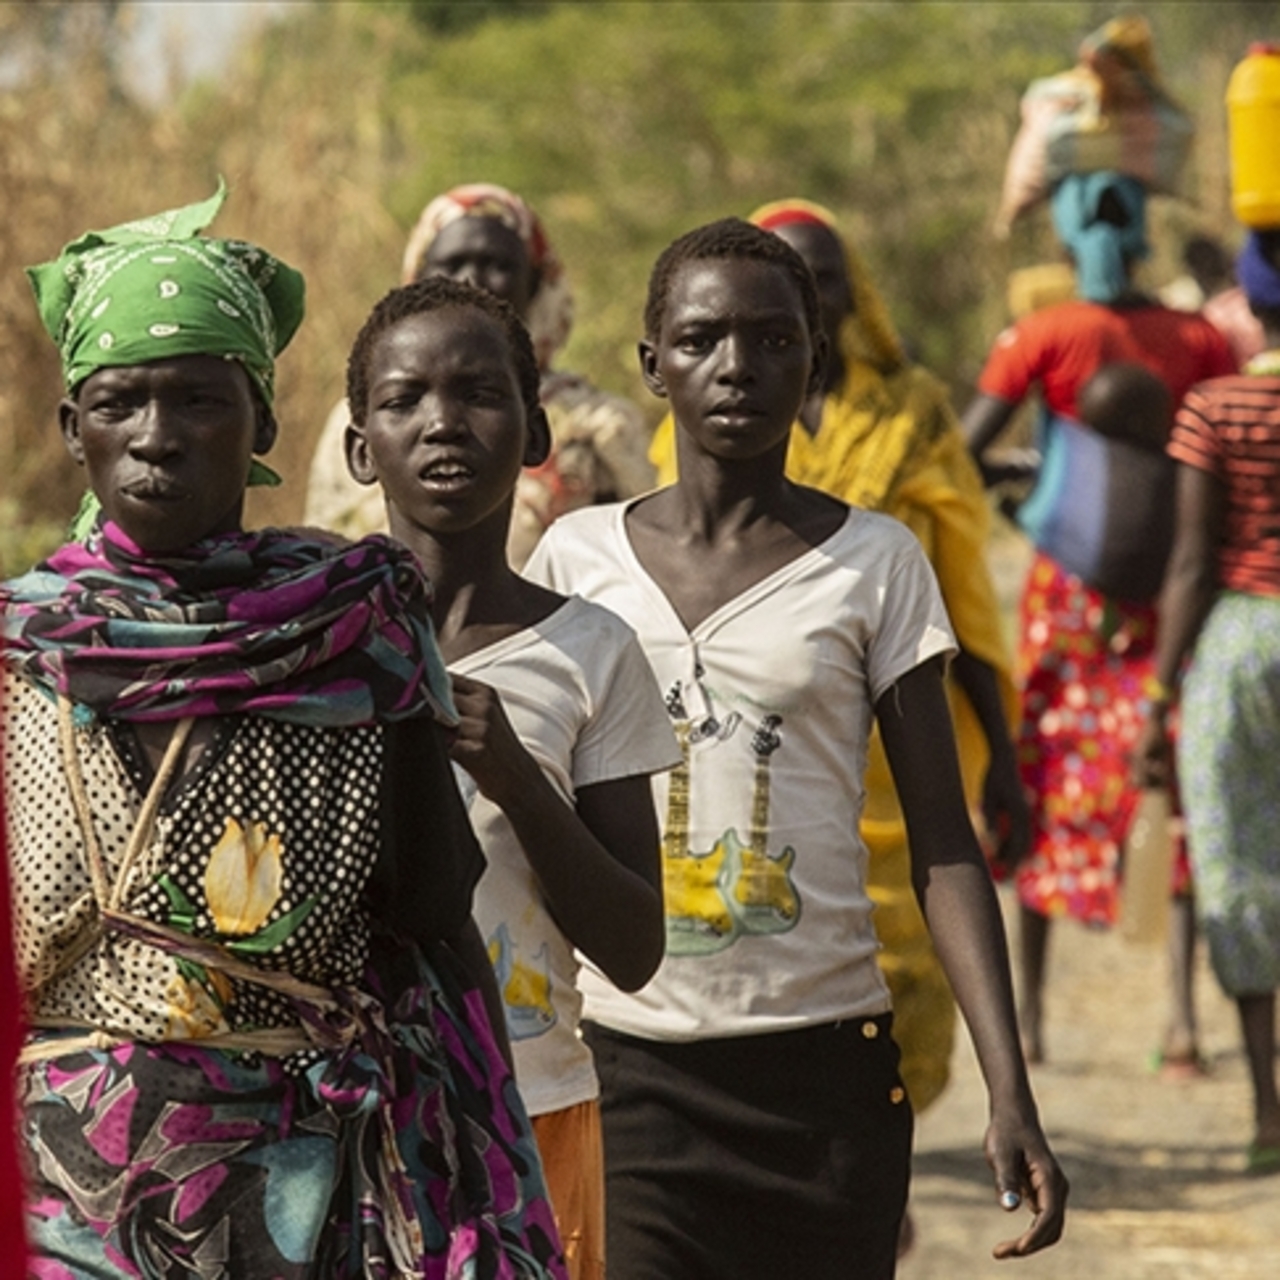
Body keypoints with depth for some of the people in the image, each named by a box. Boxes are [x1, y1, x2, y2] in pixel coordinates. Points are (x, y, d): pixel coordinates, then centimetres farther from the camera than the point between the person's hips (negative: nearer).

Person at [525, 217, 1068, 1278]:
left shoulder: (875, 564, 2)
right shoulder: (577, 556, 6)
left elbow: (943, 845, 1)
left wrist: (1011, 1093, -7)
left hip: (824, 1068, -1)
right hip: (625, 1069, 1)